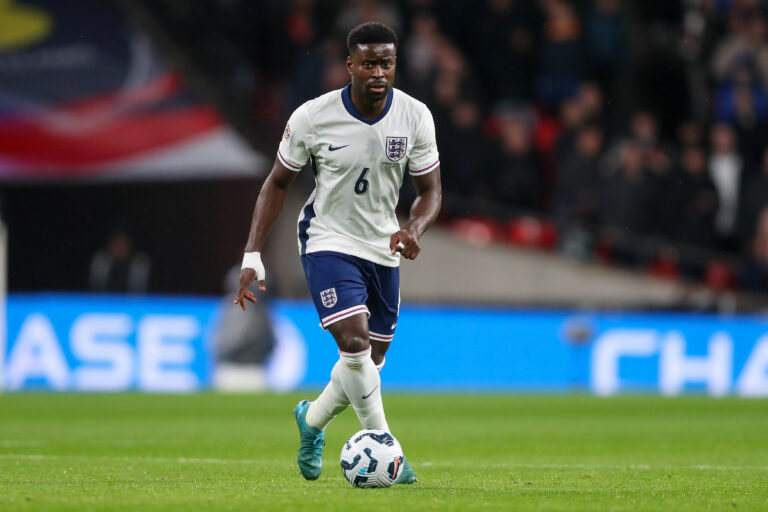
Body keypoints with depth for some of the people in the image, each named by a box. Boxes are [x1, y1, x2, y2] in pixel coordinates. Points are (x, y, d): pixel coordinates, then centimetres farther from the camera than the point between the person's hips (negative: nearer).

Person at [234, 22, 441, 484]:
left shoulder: (415, 117, -10)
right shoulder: (312, 117, -16)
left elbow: (430, 191, -2)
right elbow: (278, 184, -3)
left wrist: (415, 228, -25)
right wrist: (253, 255, -8)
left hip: (383, 249, 4)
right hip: (327, 242, -4)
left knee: (371, 360, 12)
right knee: (354, 340, -23)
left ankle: (312, 420, 41)